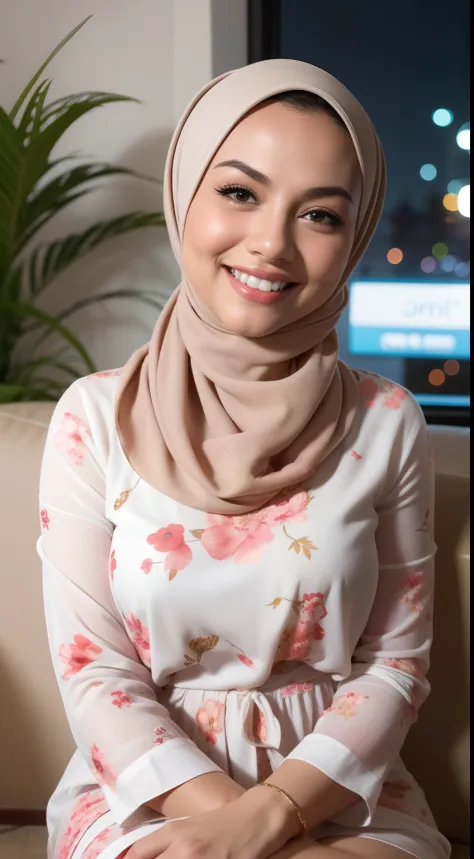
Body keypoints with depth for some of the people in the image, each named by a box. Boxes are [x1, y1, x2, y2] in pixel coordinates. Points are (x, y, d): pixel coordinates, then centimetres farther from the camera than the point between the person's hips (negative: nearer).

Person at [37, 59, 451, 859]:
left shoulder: (388, 424, -4)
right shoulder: (94, 417, -6)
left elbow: (395, 664, -2)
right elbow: (94, 670, -6)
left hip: (335, 788, 2)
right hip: (145, 787, -1)